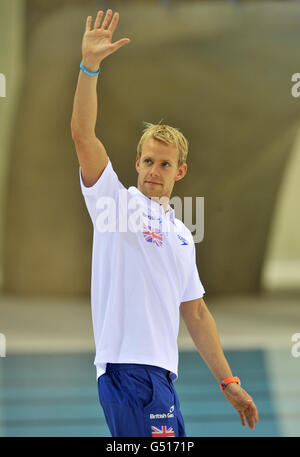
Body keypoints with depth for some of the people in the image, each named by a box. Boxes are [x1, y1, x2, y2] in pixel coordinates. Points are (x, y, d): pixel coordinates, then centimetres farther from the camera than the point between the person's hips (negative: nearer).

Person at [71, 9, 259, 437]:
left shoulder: (182, 235, 21)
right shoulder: (117, 201, 3)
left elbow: (195, 313, 25)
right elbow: (83, 134, -11)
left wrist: (228, 382, 21)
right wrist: (90, 65, -22)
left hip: (161, 375, 7)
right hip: (127, 366, -7)